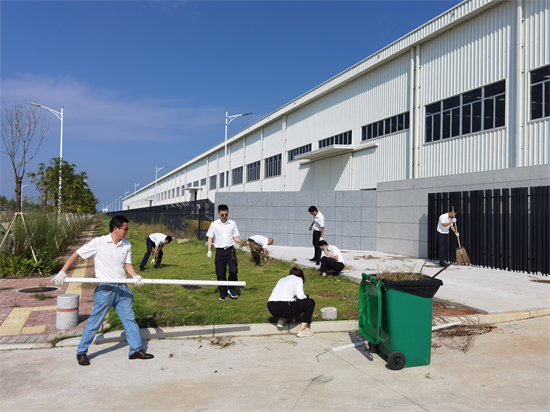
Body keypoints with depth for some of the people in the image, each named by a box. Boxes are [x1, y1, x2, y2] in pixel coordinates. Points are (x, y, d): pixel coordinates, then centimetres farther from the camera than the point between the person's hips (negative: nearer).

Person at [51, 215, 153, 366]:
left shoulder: (127, 245, 5)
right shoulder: (99, 242, -9)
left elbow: (128, 264, 6)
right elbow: (77, 254, -5)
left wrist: (135, 276, -13)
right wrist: (62, 272, -12)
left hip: (122, 288, 5)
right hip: (105, 289, -5)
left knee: (130, 319, 9)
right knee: (94, 322, 4)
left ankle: (136, 350, 20)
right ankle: (81, 352, 23)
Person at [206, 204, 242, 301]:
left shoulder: (232, 223, 6)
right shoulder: (214, 224, 3)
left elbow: (235, 237, 9)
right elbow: (210, 238, 6)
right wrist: (209, 250, -3)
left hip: (230, 250, 0)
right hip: (220, 251, 0)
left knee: (233, 270, -14)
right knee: (220, 273, 3)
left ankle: (231, 289, 9)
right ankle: (223, 294, 15)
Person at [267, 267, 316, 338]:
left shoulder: (281, 280, 30)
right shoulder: (298, 279, 14)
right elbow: (300, 296, 1)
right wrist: (306, 297, 23)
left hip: (271, 308, 7)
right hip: (284, 307, -7)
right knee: (311, 302, 14)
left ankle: (282, 319, 18)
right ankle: (302, 330, 9)